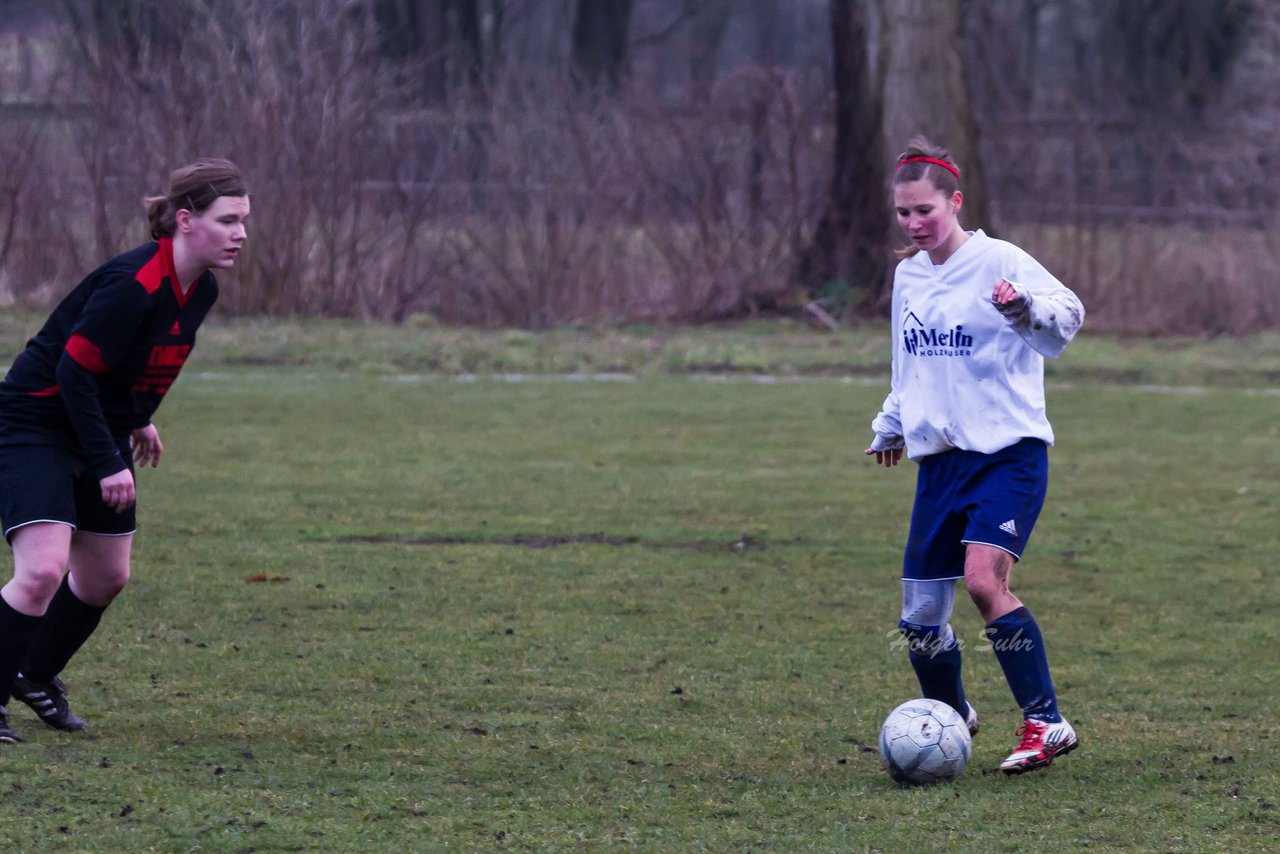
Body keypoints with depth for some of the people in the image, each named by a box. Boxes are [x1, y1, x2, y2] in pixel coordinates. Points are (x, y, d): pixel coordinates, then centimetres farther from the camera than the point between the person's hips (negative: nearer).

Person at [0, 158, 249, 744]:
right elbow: (74, 371, -26)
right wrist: (107, 465, -23)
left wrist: (138, 421, 22)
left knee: (106, 578, 13)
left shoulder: (201, 291, -1)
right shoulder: (133, 284, -28)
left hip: (100, 429, 9)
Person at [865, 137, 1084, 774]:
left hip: (1008, 452, -7)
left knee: (984, 579, -26)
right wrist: (891, 426, 38)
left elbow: (1067, 314, -21)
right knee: (920, 616, 5)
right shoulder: (907, 275, 13)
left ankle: (1047, 723, -20)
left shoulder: (999, 262, -8)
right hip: (940, 458, 7)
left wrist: (1029, 307, -41)